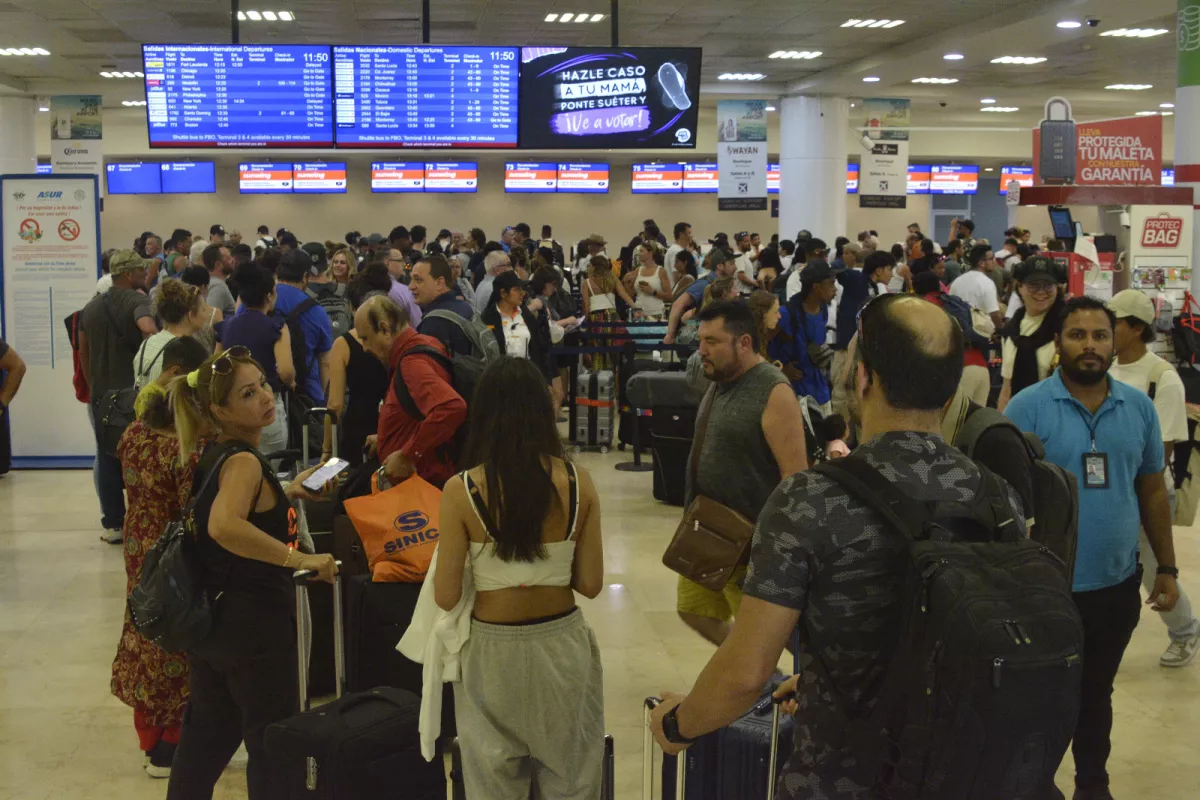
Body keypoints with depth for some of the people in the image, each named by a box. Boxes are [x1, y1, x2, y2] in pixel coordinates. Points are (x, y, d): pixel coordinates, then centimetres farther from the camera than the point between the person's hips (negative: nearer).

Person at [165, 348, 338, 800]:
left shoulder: (213, 456, 7)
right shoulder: (244, 461, -20)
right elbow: (224, 526, -40)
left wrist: (286, 494, 19)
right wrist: (299, 559, -36)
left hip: (211, 616, 9)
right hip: (254, 621, -9)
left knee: (206, 736, 21)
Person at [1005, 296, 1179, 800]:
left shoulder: (1139, 407, 1)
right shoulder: (1027, 408, -13)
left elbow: (1153, 490, 9)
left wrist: (1167, 568, 9)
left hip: (1117, 584, 4)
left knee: (1096, 693, 21)